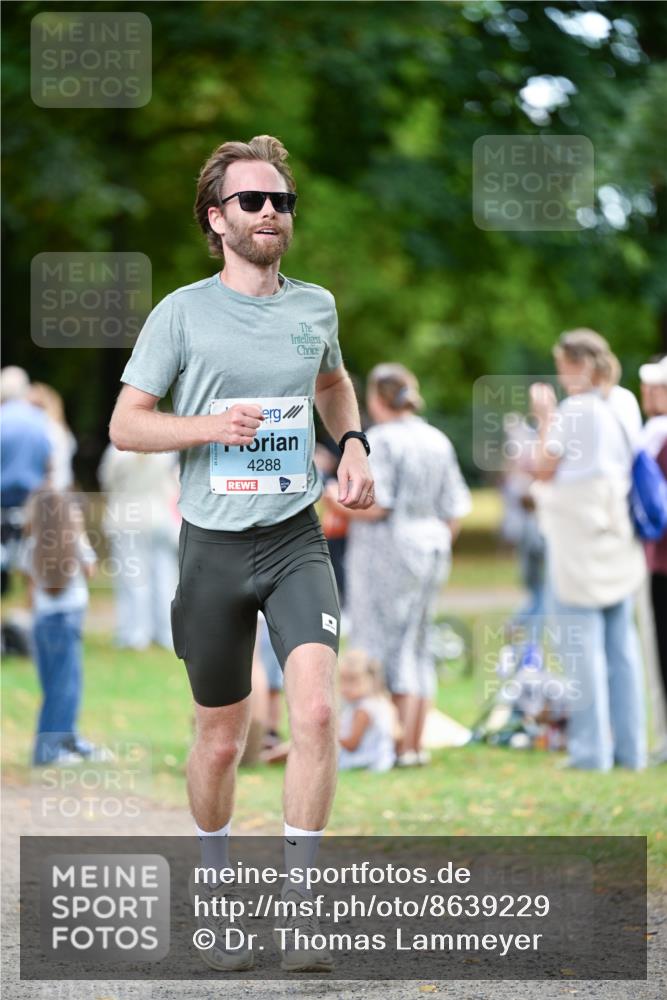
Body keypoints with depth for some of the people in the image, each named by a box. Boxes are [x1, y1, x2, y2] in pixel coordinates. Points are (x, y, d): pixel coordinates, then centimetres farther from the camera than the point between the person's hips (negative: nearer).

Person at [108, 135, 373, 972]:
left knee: (316, 709, -18)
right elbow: (125, 424, -3)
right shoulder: (182, 313, -4)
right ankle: (219, 897, 30)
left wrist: (352, 444, 11)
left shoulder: (315, 306, 7)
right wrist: (211, 426, -19)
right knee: (220, 740, 7)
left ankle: (298, 905, -10)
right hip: (213, 547, -2)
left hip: (296, 539, 2)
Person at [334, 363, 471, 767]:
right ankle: (414, 744, 12)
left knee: (381, 647, -1)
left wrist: (339, 501, -4)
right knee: (416, 646, 13)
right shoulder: (438, 442, 8)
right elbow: (454, 511, 9)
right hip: (429, 551, 7)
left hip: (385, 551, -7)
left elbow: (374, 506, -20)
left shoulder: (380, 440, -14)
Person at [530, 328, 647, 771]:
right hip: (620, 546, 8)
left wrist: (545, 419, 5)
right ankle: (630, 747, 9)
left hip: (580, 545, -8)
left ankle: (591, 748, -7)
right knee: (621, 648, 8)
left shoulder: (574, 411, -12)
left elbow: (545, 468, -6)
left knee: (582, 647, -5)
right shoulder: (619, 413, 11)